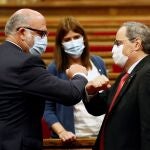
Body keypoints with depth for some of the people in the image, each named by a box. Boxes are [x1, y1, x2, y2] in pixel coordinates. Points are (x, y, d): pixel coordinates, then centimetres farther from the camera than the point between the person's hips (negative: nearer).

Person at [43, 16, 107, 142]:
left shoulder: (98, 62, 3)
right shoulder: (54, 69, -7)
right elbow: (48, 109, -7)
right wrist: (61, 132, -20)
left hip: (103, 134, 4)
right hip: (74, 138, -3)